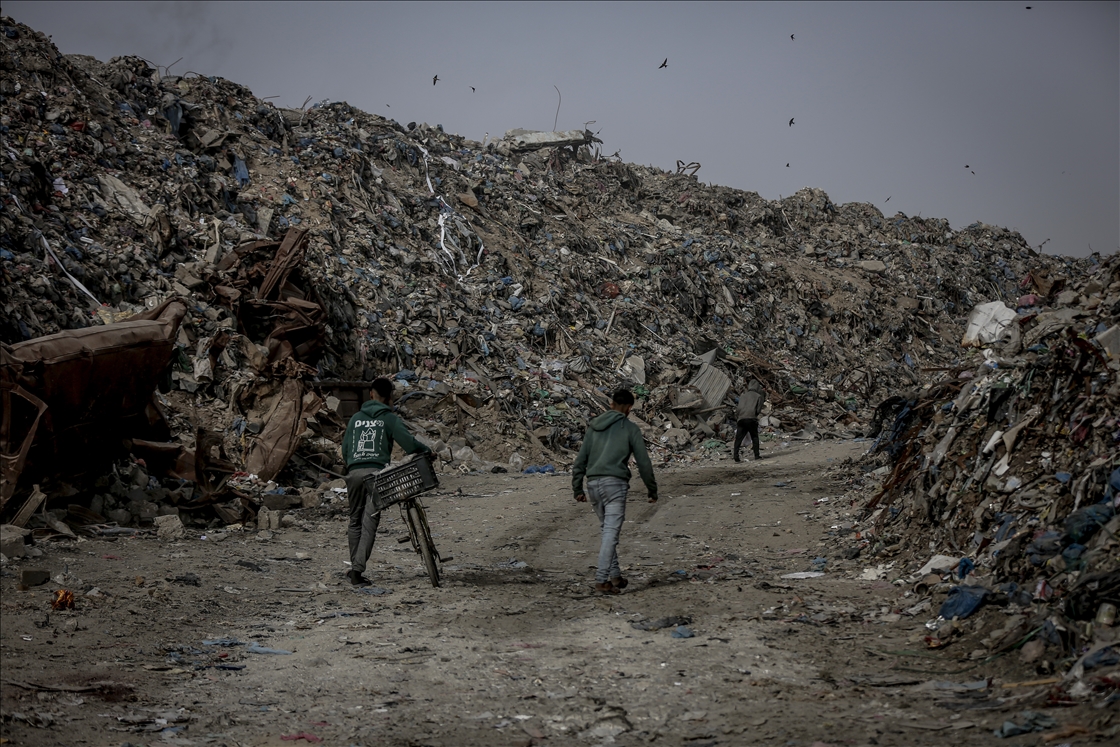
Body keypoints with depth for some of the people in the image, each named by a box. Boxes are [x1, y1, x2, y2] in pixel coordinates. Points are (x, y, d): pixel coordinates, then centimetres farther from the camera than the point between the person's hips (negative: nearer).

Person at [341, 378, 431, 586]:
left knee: (355, 520, 16)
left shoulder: (356, 418, 17)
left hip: (354, 472, 4)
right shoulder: (389, 418, 5)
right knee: (370, 522, -5)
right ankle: (358, 569, -16)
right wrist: (426, 451, 7)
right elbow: (407, 441, -8)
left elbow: (345, 449, 17)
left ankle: (355, 567, 19)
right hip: (376, 472, -4)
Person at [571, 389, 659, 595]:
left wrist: (577, 488, 18)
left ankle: (615, 575, 19)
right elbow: (643, 462, 1)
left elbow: (581, 459, 13)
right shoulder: (630, 429, 2)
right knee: (611, 532, -7)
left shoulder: (594, 426, 15)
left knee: (605, 529, 17)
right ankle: (601, 579, -14)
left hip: (594, 483, 5)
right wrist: (652, 490, 11)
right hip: (615, 484, -5)